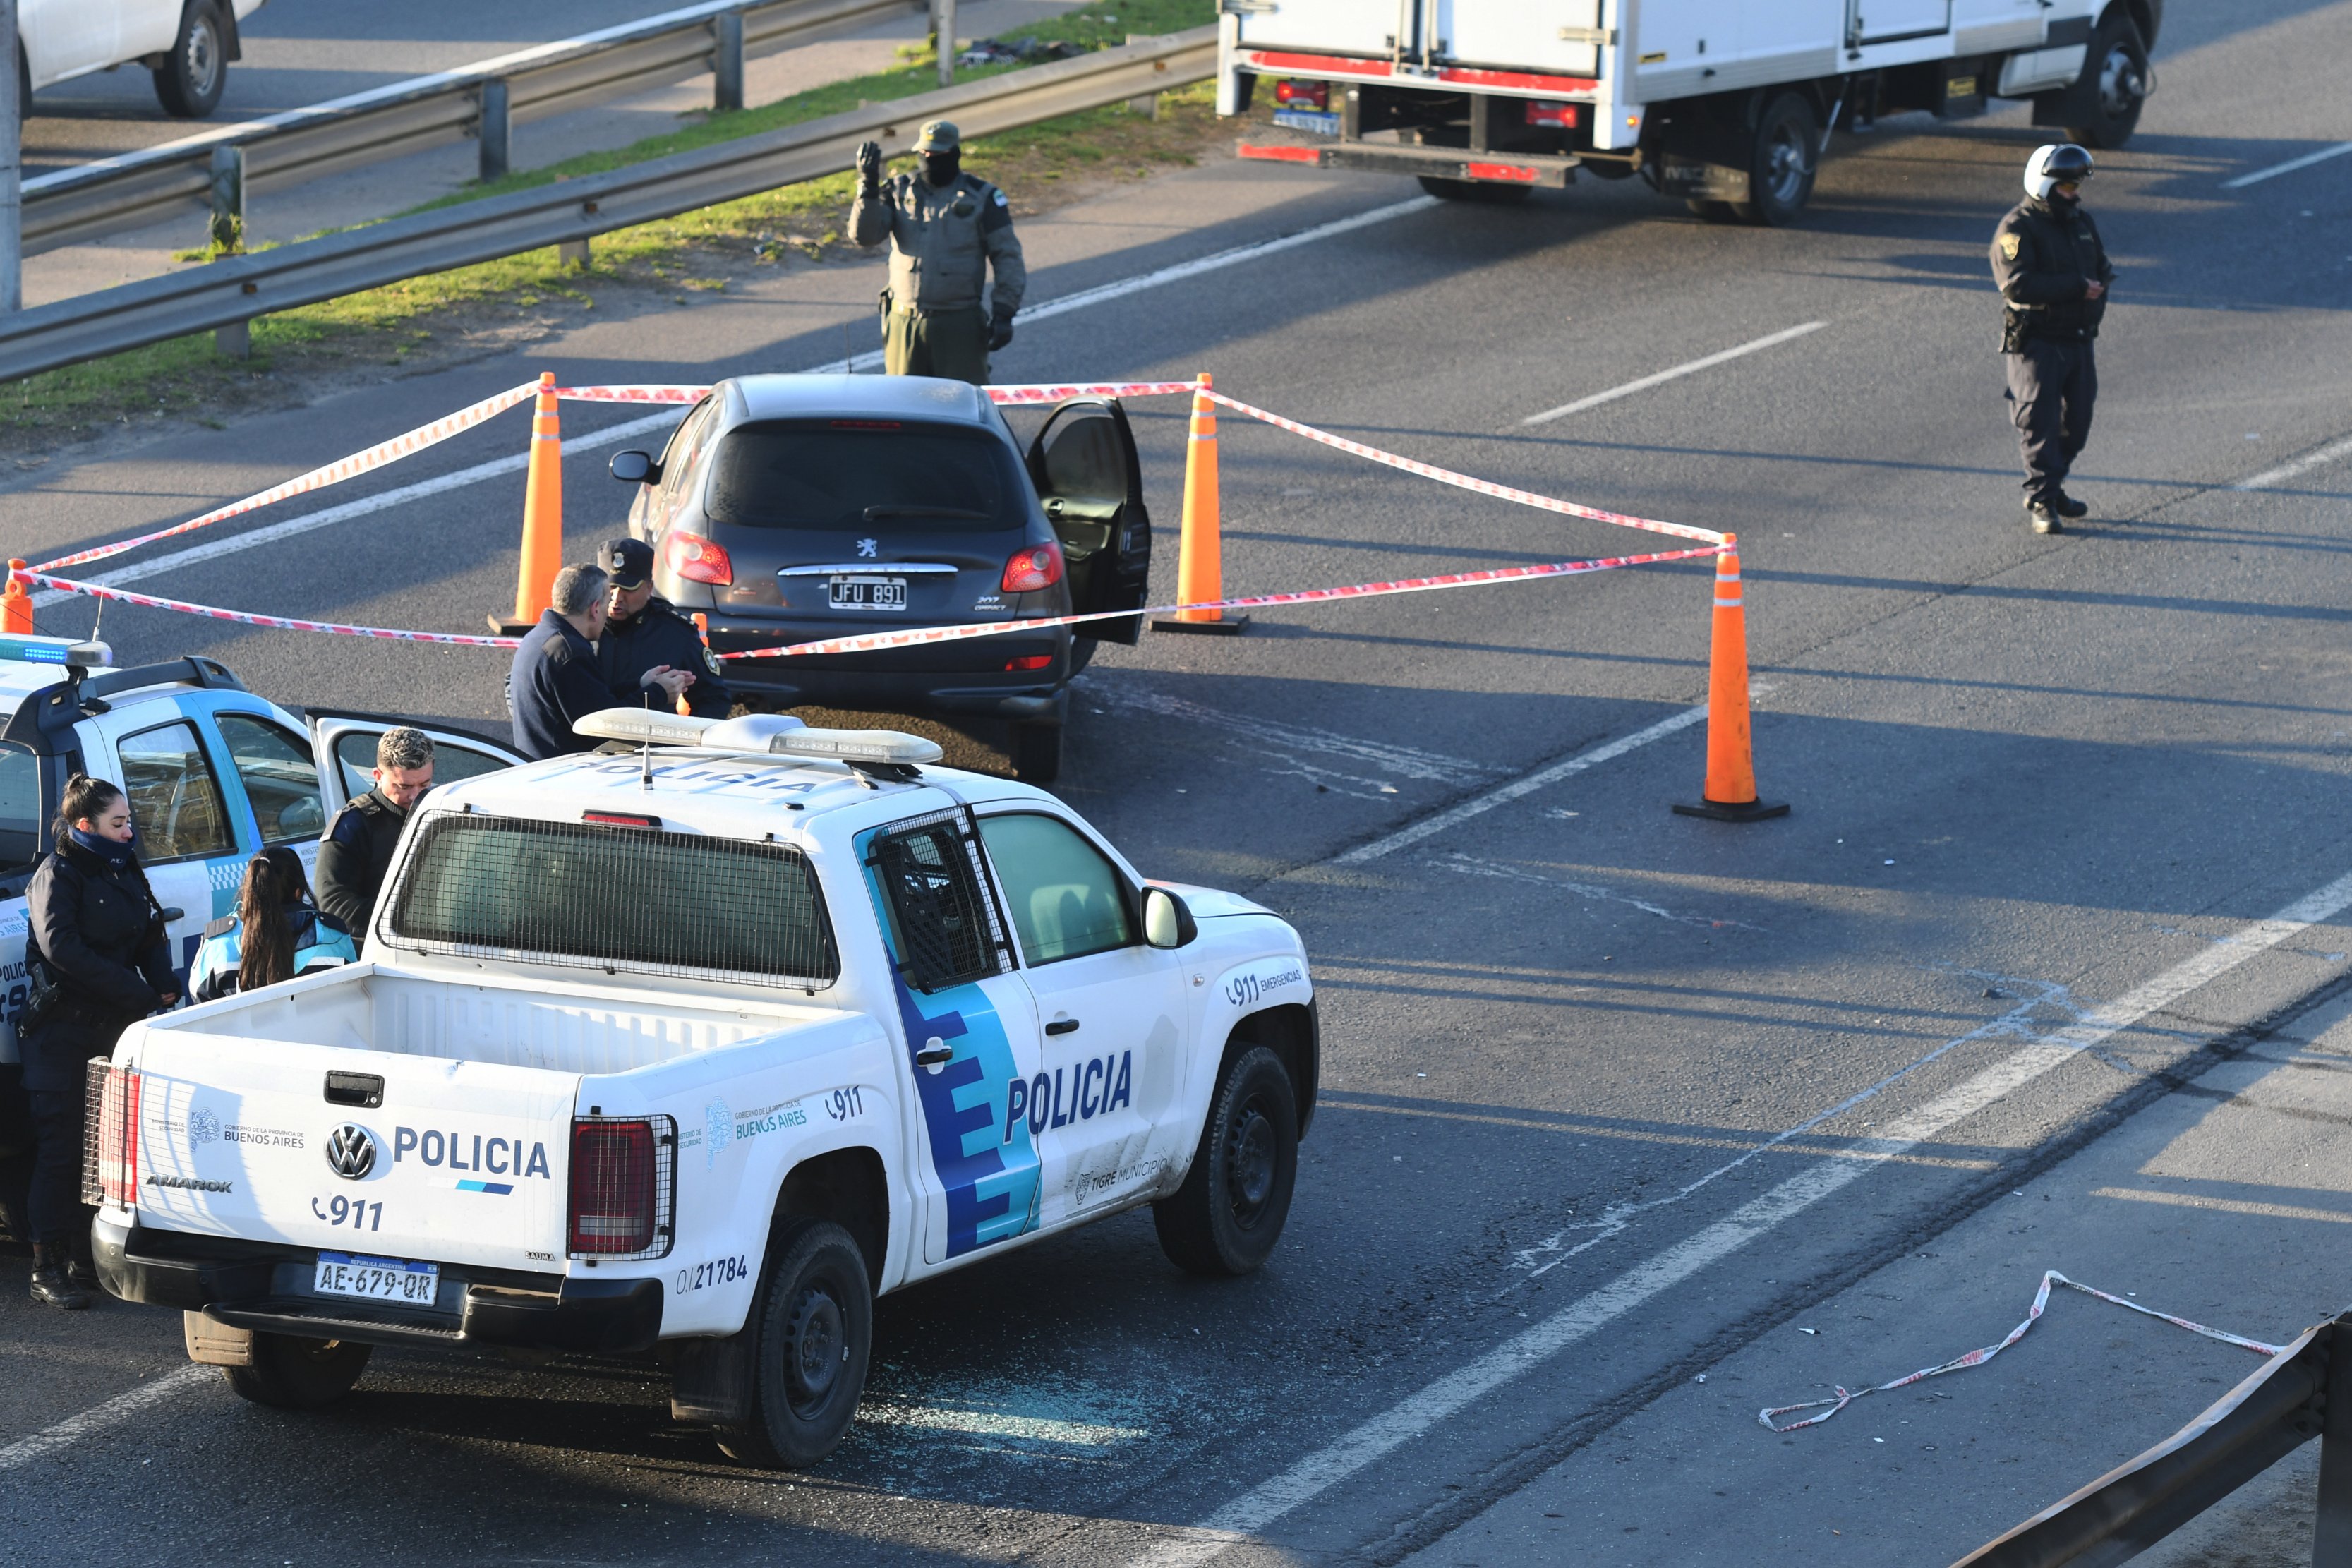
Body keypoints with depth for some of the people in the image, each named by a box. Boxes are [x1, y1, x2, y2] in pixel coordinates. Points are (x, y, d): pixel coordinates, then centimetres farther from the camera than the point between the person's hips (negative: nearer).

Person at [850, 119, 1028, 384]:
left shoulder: (982, 198, 0)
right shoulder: (900, 192, 7)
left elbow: (1008, 257, 2)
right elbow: (864, 234, -4)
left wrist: (1004, 312, -7)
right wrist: (868, 186, -17)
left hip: (958, 325, -3)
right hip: (904, 322, 3)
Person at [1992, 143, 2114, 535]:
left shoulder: (2081, 222, 13)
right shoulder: (2017, 229, -12)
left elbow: (2102, 268, 22)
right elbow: (2018, 284, -24)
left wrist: (2098, 291, -2)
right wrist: (2076, 286, -23)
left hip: (2077, 341, 7)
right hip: (2036, 344, -7)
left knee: (2076, 420, 11)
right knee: (2039, 422, -7)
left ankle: (2051, 488, 26)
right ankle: (2041, 503, -4)